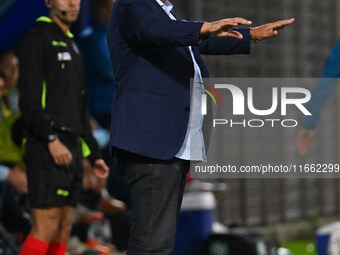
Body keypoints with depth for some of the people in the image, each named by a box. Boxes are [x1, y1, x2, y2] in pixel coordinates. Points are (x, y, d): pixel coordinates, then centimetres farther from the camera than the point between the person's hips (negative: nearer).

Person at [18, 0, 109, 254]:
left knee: (63, 229, 4)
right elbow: (29, 98, -13)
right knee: (46, 226, -15)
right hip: (46, 148, -9)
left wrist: (94, 155, 22)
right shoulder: (37, 39, -4)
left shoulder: (71, 45, 24)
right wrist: (51, 139, -22)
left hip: (71, 148, 9)